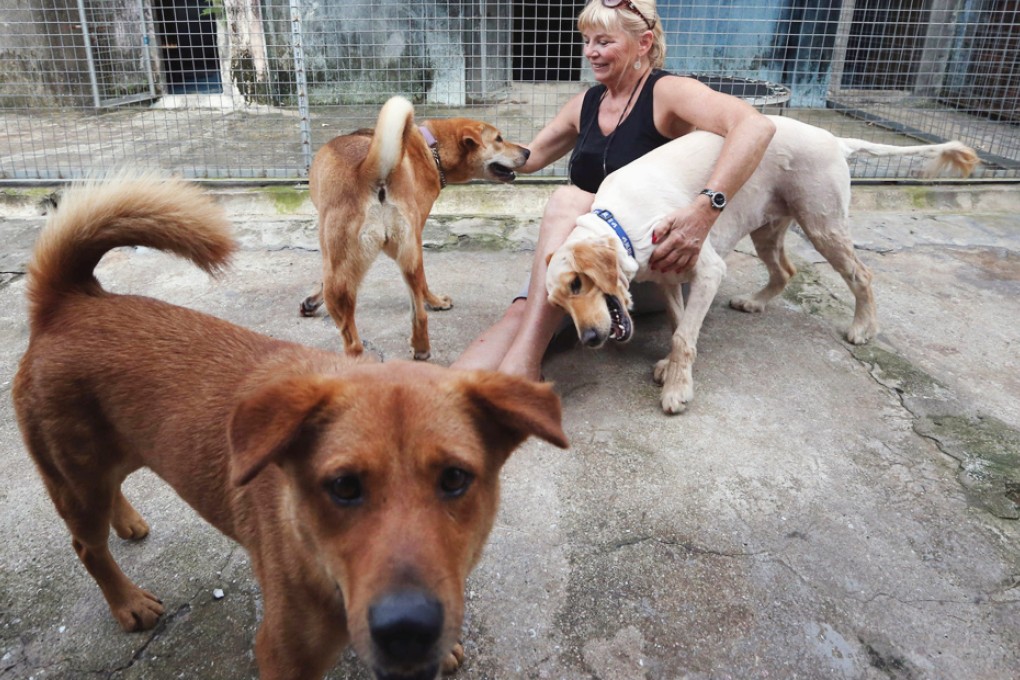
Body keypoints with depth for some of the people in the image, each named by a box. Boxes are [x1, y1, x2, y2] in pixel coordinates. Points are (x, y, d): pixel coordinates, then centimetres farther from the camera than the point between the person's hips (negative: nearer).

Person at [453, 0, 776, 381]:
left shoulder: (666, 92, -10)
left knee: (567, 200, -32)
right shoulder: (587, 103, 11)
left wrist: (705, 210, -40)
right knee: (522, 314, -25)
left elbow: (756, 126, -26)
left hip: (657, 258, -5)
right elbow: (528, 157, 20)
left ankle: (522, 362, -45)